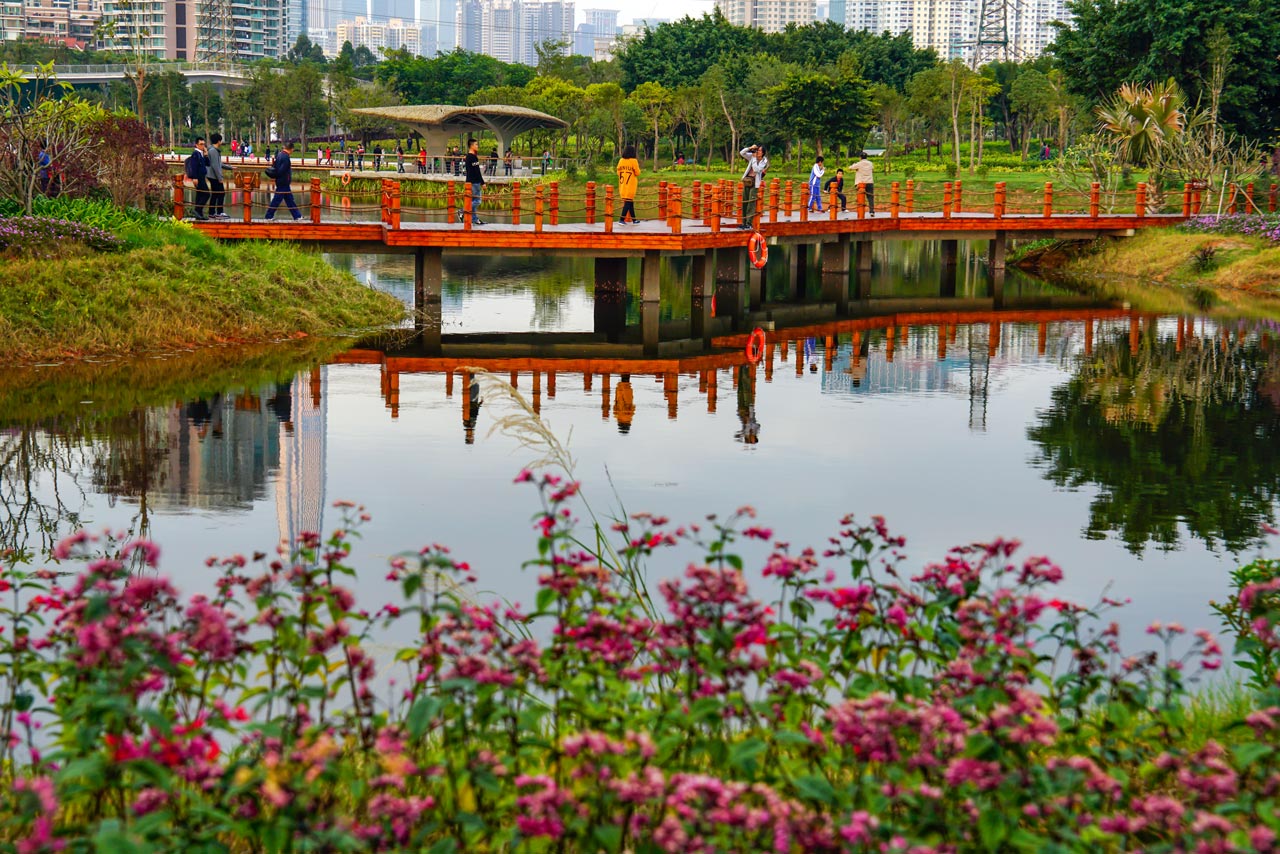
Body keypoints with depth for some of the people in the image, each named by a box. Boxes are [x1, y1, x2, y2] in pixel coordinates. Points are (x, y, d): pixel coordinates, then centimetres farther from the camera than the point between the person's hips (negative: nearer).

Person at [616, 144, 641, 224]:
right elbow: (637, 173, -8)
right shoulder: (634, 161, -12)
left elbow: (618, 172, 9)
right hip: (631, 185, -5)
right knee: (628, 202, -2)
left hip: (622, 184, 5)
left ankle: (634, 219, 20)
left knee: (630, 202, 14)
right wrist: (638, 166, 10)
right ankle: (621, 219, -11)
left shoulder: (621, 160, 2)